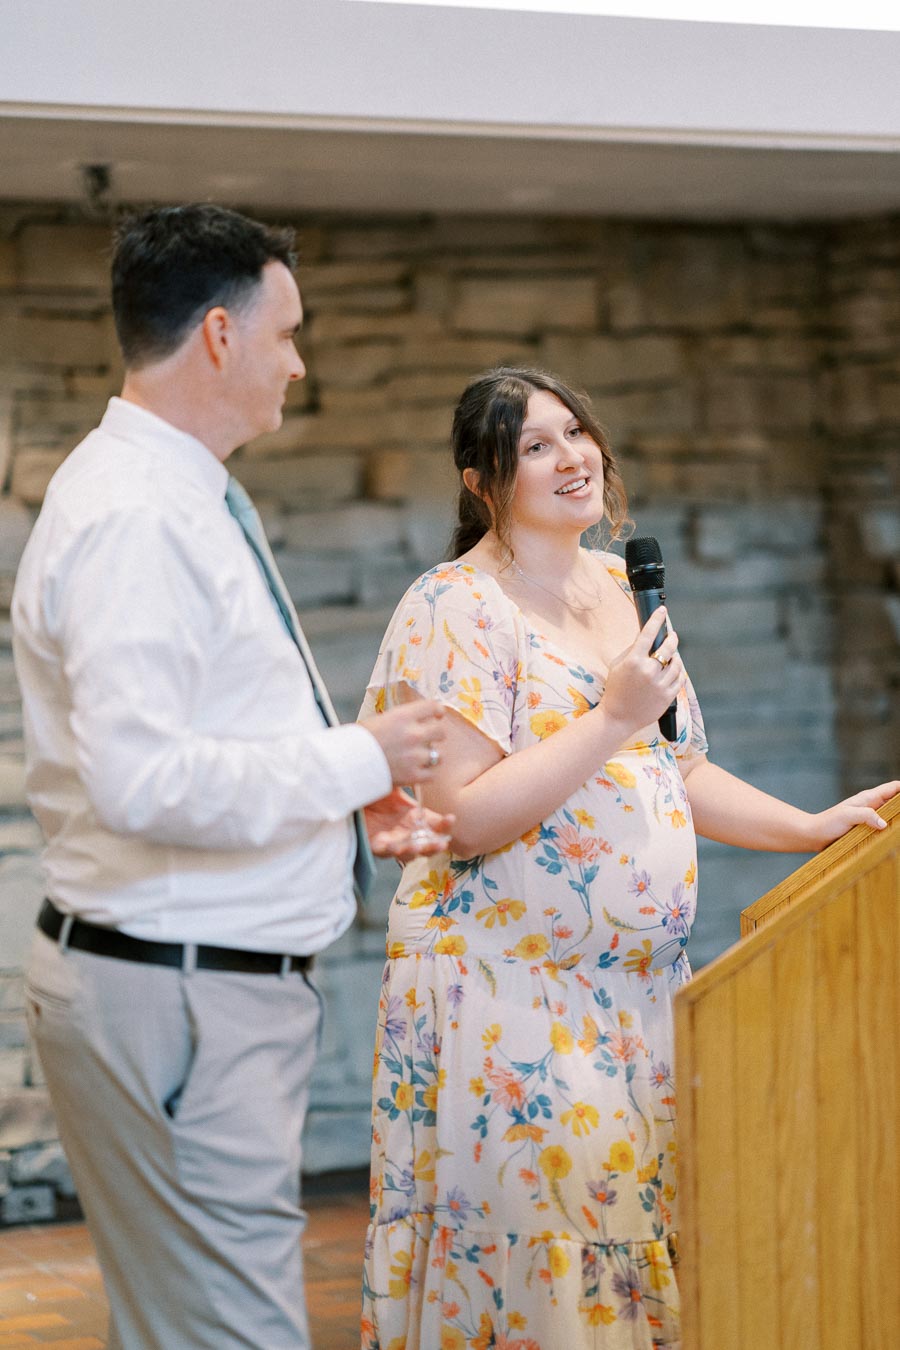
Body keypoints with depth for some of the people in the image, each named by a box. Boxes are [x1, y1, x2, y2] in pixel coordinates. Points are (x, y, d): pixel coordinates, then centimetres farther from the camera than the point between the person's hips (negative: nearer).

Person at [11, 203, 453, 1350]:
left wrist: (345, 804, 17)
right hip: (174, 991, -11)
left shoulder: (182, 501, 16)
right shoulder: (133, 516, -18)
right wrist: (355, 761, -16)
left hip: (223, 987, 11)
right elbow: (141, 780, -27)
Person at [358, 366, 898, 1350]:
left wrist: (814, 829, 9)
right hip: (507, 998, -7)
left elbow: (678, 772, 20)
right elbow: (462, 819, -19)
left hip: (632, 989, 7)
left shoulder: (622, 588, 12)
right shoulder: (455, 609, -10)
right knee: (533, 1261, -4)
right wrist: (611, 719, -22)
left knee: (640, 1241, 9)